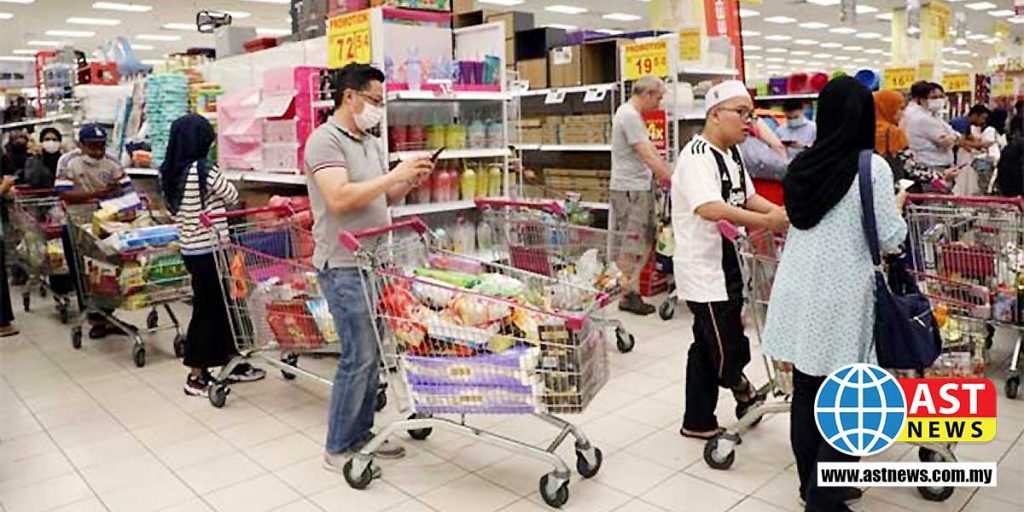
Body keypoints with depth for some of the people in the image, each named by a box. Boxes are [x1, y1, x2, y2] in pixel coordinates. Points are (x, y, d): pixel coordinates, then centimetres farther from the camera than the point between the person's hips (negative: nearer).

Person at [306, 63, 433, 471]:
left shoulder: (371, 143, 14)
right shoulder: (325, 139, -11)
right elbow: (339, 198, -24)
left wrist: (410, 181, -1)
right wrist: (395, 174, -21)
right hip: (344, 265, -8)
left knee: (372, 353, 13)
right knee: (359, 357, -5)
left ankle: (361, 433, 27)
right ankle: (338, 449, 10)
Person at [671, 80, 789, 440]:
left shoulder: (732, 154, 12)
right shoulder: (698, 156, -19)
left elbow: (748, 197, 17)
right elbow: (710, 209, -33)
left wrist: (780, 212, -1)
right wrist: (766, 221, -31)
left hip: (728, 262, 10)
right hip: (703, 268, -10)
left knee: (708, 347, 16)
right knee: (727, 349, 0)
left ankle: (698, 423, 29)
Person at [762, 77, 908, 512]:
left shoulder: (802, 165, 6)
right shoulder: (872, 167, -11)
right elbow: (889, 240, -9)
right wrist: (898, 206, 10)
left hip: (799, 290, 6)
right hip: (839, 297, -6)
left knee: (805, 391, 14)